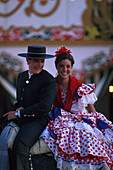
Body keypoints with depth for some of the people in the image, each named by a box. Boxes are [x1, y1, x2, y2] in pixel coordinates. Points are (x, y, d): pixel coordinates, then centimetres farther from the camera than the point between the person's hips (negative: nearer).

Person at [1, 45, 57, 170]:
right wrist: (17, 108, -1)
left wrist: (18, 114, -13)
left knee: (20, 146, -32)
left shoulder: (49, 81, -8)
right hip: (19, 120, 8)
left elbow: (44, 107, -17)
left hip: (37, 121, -8)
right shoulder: (21, 76, 16)